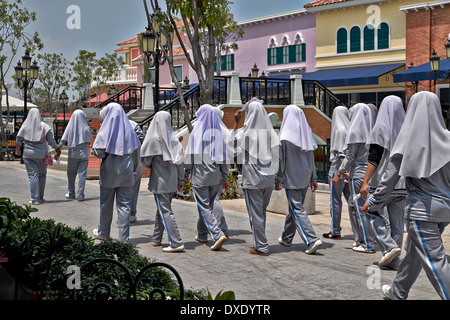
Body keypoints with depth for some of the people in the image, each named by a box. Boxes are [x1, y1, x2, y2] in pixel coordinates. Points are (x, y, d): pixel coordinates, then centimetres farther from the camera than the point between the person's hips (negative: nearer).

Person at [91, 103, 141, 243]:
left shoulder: (105, 131, -10)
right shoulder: (129, 130, 1)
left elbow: (100, 152, -15)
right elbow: (136, 152, 5)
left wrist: (93, 151, 7)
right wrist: (134, 170, 16)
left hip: (109, 172, -2)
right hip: (126, 173, 2)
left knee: (106, 204, 13)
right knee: (124, 205, 3)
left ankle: (103, 232, 30)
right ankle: (124, 238, 1)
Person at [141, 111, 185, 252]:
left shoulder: (154, 139, -14)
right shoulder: (173, 139, 2)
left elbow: (145, 159, -10)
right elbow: (179, 161, 4)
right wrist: (181, 181, 12)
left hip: (160, 181, -6)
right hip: (172, 181, 6)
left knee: (165, 212, -5)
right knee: (161, 209, 18)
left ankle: (176, 243, -10)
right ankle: (157, 239, 28)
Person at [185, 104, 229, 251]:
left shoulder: (196, 132, -9)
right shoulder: (218, 133, 3)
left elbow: (190, 155, -8)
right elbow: (223, 156, 4)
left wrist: (185, 174, 2)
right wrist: (225, 177, 9)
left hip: (200, 175, -5)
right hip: (215, 176, 5)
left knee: (204, 207, -3)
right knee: (207, 205, 18)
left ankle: (218, 235, -18)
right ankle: (202, 235, 29)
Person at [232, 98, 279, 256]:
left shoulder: (245, 132, -12)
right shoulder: (270, 131, -1)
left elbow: (232, 143, 8)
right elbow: (276, 155, 3)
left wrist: (236, 123, 8)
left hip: (252, 179, -5)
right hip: (268, 178, 5)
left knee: (255, 213, 3)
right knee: (262, 211, 17)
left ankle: (261, 246, 5)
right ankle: (260, 242, 25)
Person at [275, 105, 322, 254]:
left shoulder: (285, 135, -12)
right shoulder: (306, 133, 5)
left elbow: (282, 159, -12)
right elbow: (311, 158, 8)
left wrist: (279, 179, -5)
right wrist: (313, 178, 13)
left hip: (291, 178, -7)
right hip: (304, 178, 7)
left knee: (297, 209, -6)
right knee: (294, 207, 18)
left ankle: (312, 240, -18)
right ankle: (286, 238, 31)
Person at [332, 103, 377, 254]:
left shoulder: (354, 132, -12)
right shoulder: (369, 131, 10)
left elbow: (350, 157, -14)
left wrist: (338, 174, -7)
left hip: (358, 174, -8)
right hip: (369, 172, 8)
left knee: (360, 209, -2)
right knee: (353, 206, 18)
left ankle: (368, 245, 1)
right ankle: (360, 239, 22)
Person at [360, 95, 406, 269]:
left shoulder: (380, 129, -8)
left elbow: (374, 158, -14)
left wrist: (365, 182, -13)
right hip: (402, 183, 5)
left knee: (374, 212, 9)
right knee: (397, 219, 9)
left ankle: (389, 246, -9)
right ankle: (393, 260, 13)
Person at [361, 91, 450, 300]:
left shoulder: (409, 140, -10)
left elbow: (390, 177, -7)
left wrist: (373, 202, 4)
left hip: (421, 208, -6)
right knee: (414, 250, 22)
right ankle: (398, 292, 39)